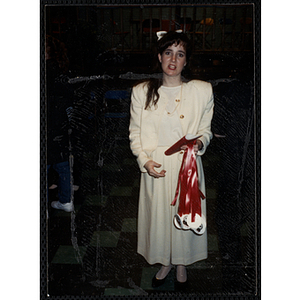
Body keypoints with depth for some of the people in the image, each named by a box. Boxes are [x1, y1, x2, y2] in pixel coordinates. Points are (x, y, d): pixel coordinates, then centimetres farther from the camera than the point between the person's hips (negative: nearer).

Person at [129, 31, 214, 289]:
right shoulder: (141, 92, -1)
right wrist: (145, 160, -12)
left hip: (188, 166, 0)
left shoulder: (202, 91, -3)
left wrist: (199, 144, -17)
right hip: (156, 168, 1)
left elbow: (206, 130, 5)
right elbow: (135, 133, 3)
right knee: (158, 215, 12)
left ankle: (182, 264, 40)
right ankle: (165, 263, 39)